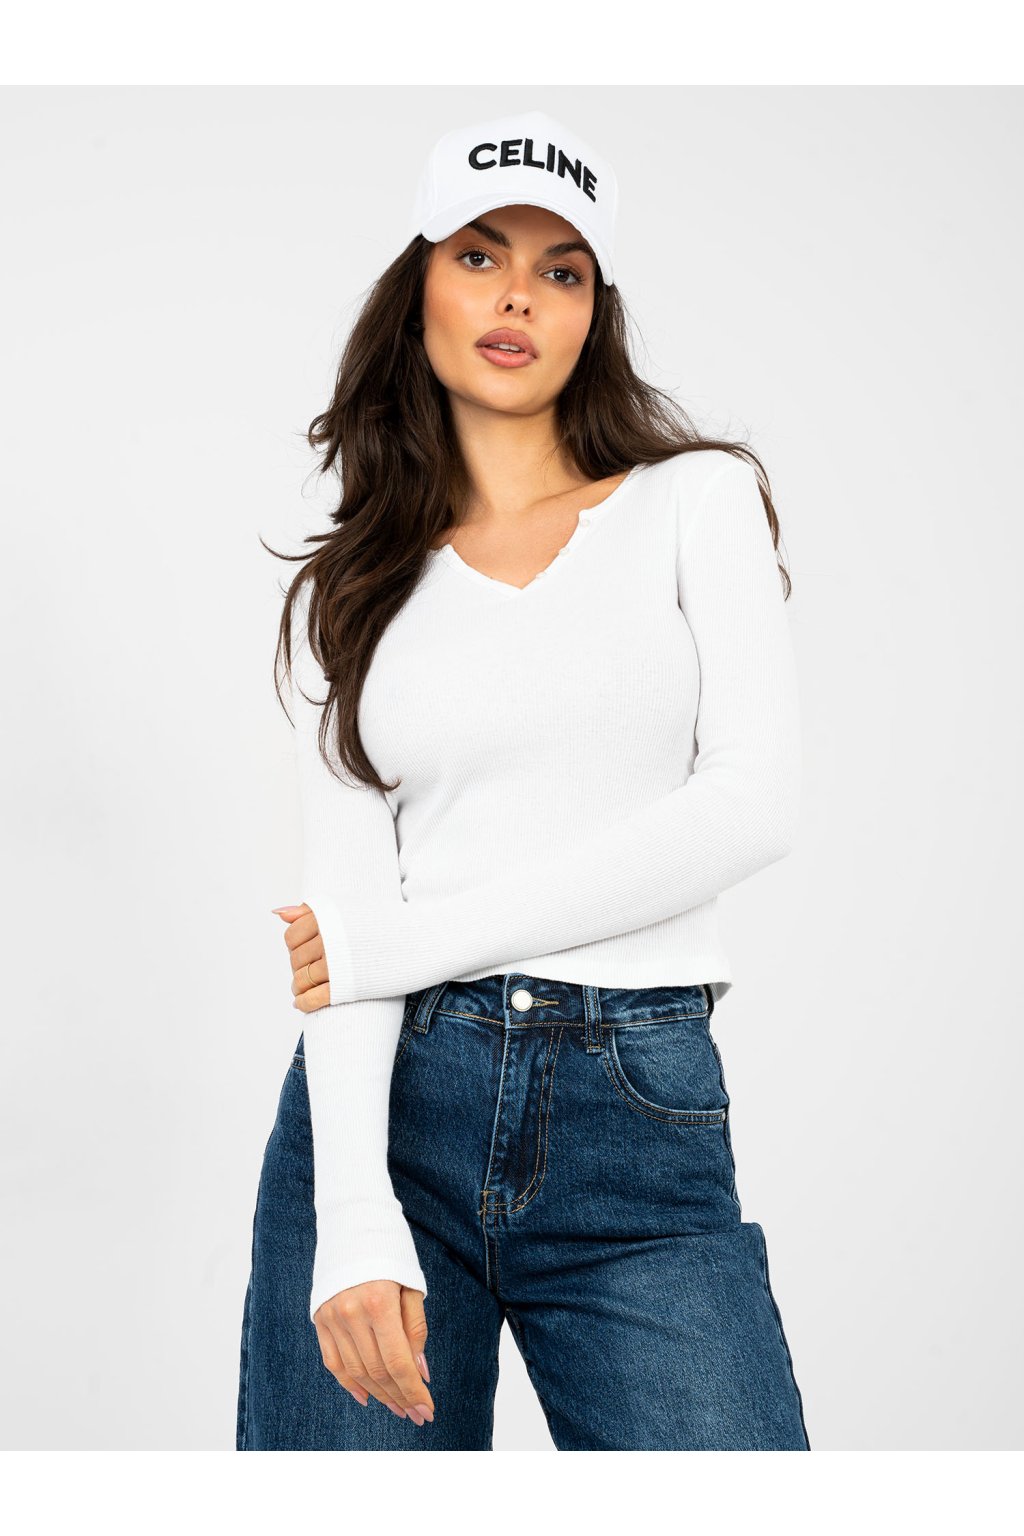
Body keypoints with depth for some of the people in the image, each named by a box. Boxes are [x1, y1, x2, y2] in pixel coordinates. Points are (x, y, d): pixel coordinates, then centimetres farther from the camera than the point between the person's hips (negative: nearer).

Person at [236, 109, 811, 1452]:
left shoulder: (697, 500, 7)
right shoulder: (355, 585, 11)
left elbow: (753, 803, -7)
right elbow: (342, 894, -1)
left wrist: (413, 940, -7)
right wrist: (355, 1217, -16)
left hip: (643, 1127, -1)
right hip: (391, 1102, 1)